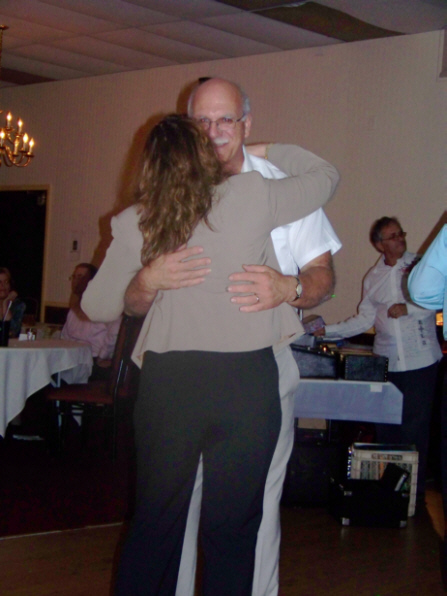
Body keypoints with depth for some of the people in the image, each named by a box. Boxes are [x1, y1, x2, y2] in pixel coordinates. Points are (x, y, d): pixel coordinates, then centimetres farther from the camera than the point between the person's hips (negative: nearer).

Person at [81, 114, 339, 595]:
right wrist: (264, 152, 22)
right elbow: (326, 175, 12)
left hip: (167, 380, 2)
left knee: (154, 522, 16)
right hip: (245, 379, -2)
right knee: (231, 528, 9)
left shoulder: (133, 225, 3)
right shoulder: (252, 198, -4)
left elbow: (97, 307, 13)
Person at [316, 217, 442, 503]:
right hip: (386, 361, 4)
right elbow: (365, 319, 14)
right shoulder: (373, 277, 13)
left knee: (415, 428, -1)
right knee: (385, 428, 5)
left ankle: (415, 489, 8)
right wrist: (328, 331, 8)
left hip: (419, 361, -3)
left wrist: (408, 308, -14)